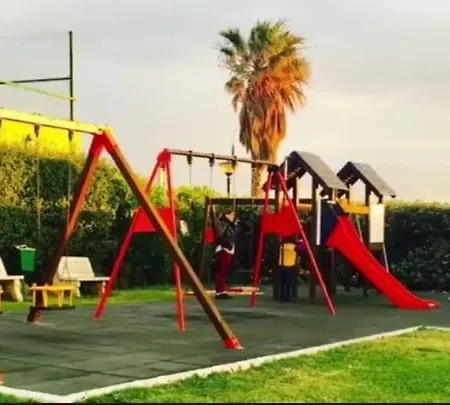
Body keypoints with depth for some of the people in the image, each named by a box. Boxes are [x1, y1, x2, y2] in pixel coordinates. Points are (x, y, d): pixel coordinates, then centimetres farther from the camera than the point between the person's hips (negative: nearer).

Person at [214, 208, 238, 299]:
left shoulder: (231, 225, 20)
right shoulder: (222, 224, -10)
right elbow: (220, 237, -18)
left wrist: (232, 248, 11)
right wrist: (228, 248, -16)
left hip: (229, 251, 10)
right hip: (223, 250, -10)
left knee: (226, 271, 9)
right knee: (222, 271, -11)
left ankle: (222, 291, 13)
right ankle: (219, 291, -13)